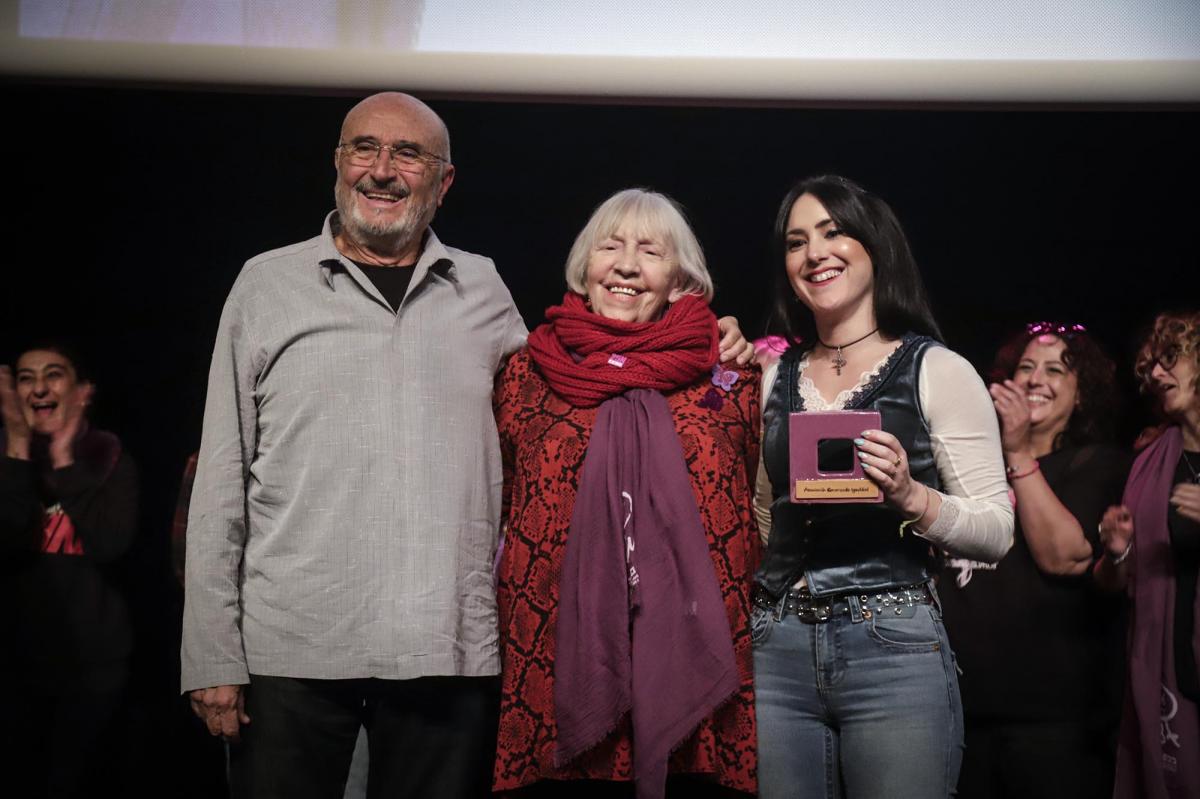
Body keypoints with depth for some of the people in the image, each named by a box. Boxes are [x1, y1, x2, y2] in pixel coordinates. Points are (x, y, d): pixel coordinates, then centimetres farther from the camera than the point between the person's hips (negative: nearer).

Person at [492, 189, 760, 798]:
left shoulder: (726, 374, 7)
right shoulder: (529, 370, 8)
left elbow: (761, 515, 15)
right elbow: (490, 512, 14)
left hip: (690, 655, 0)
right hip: (559, 659, 0)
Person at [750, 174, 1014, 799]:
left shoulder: (938, 371, 0)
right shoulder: (772, 378, 12)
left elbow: (996, 531, -3)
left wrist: (911, 496, -18)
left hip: (896, 647, -4)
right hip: (776, 650, 4)